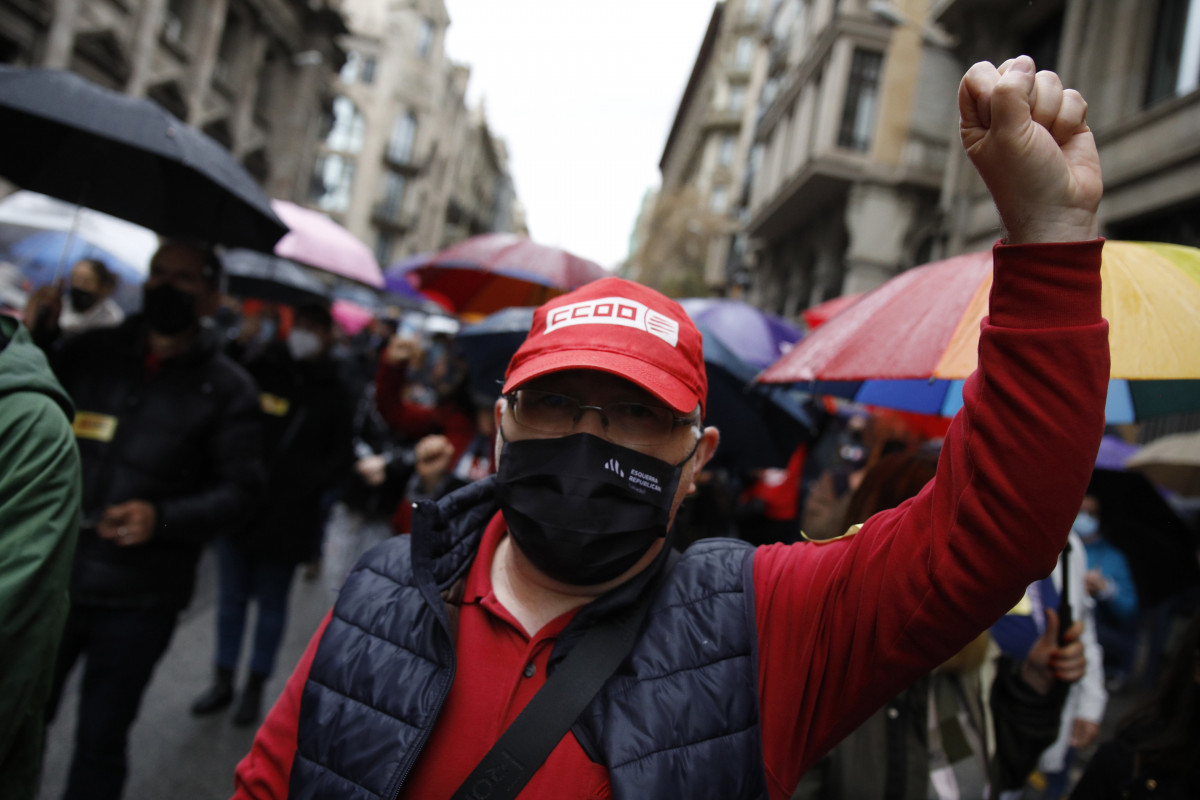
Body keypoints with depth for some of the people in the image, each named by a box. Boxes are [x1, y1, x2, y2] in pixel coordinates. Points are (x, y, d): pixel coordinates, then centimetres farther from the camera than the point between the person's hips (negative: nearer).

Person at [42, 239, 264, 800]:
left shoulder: (225, 388, -3)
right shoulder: (88, 353, 5)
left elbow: (241, 488, -6)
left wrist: (162, 517, -21)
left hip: (138, 601, -2)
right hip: (53, 579, 3)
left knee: (100, 742, 12)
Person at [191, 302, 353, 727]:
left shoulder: (331, 394, 0)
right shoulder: (257, 372, 1)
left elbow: (340, 459, 0)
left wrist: (304, 481, -15)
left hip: (287, 517, -2)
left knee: (271, 603, 11)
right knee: (231, 597, 14)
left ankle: (255, 686, 26)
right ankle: (223, 681, 30)